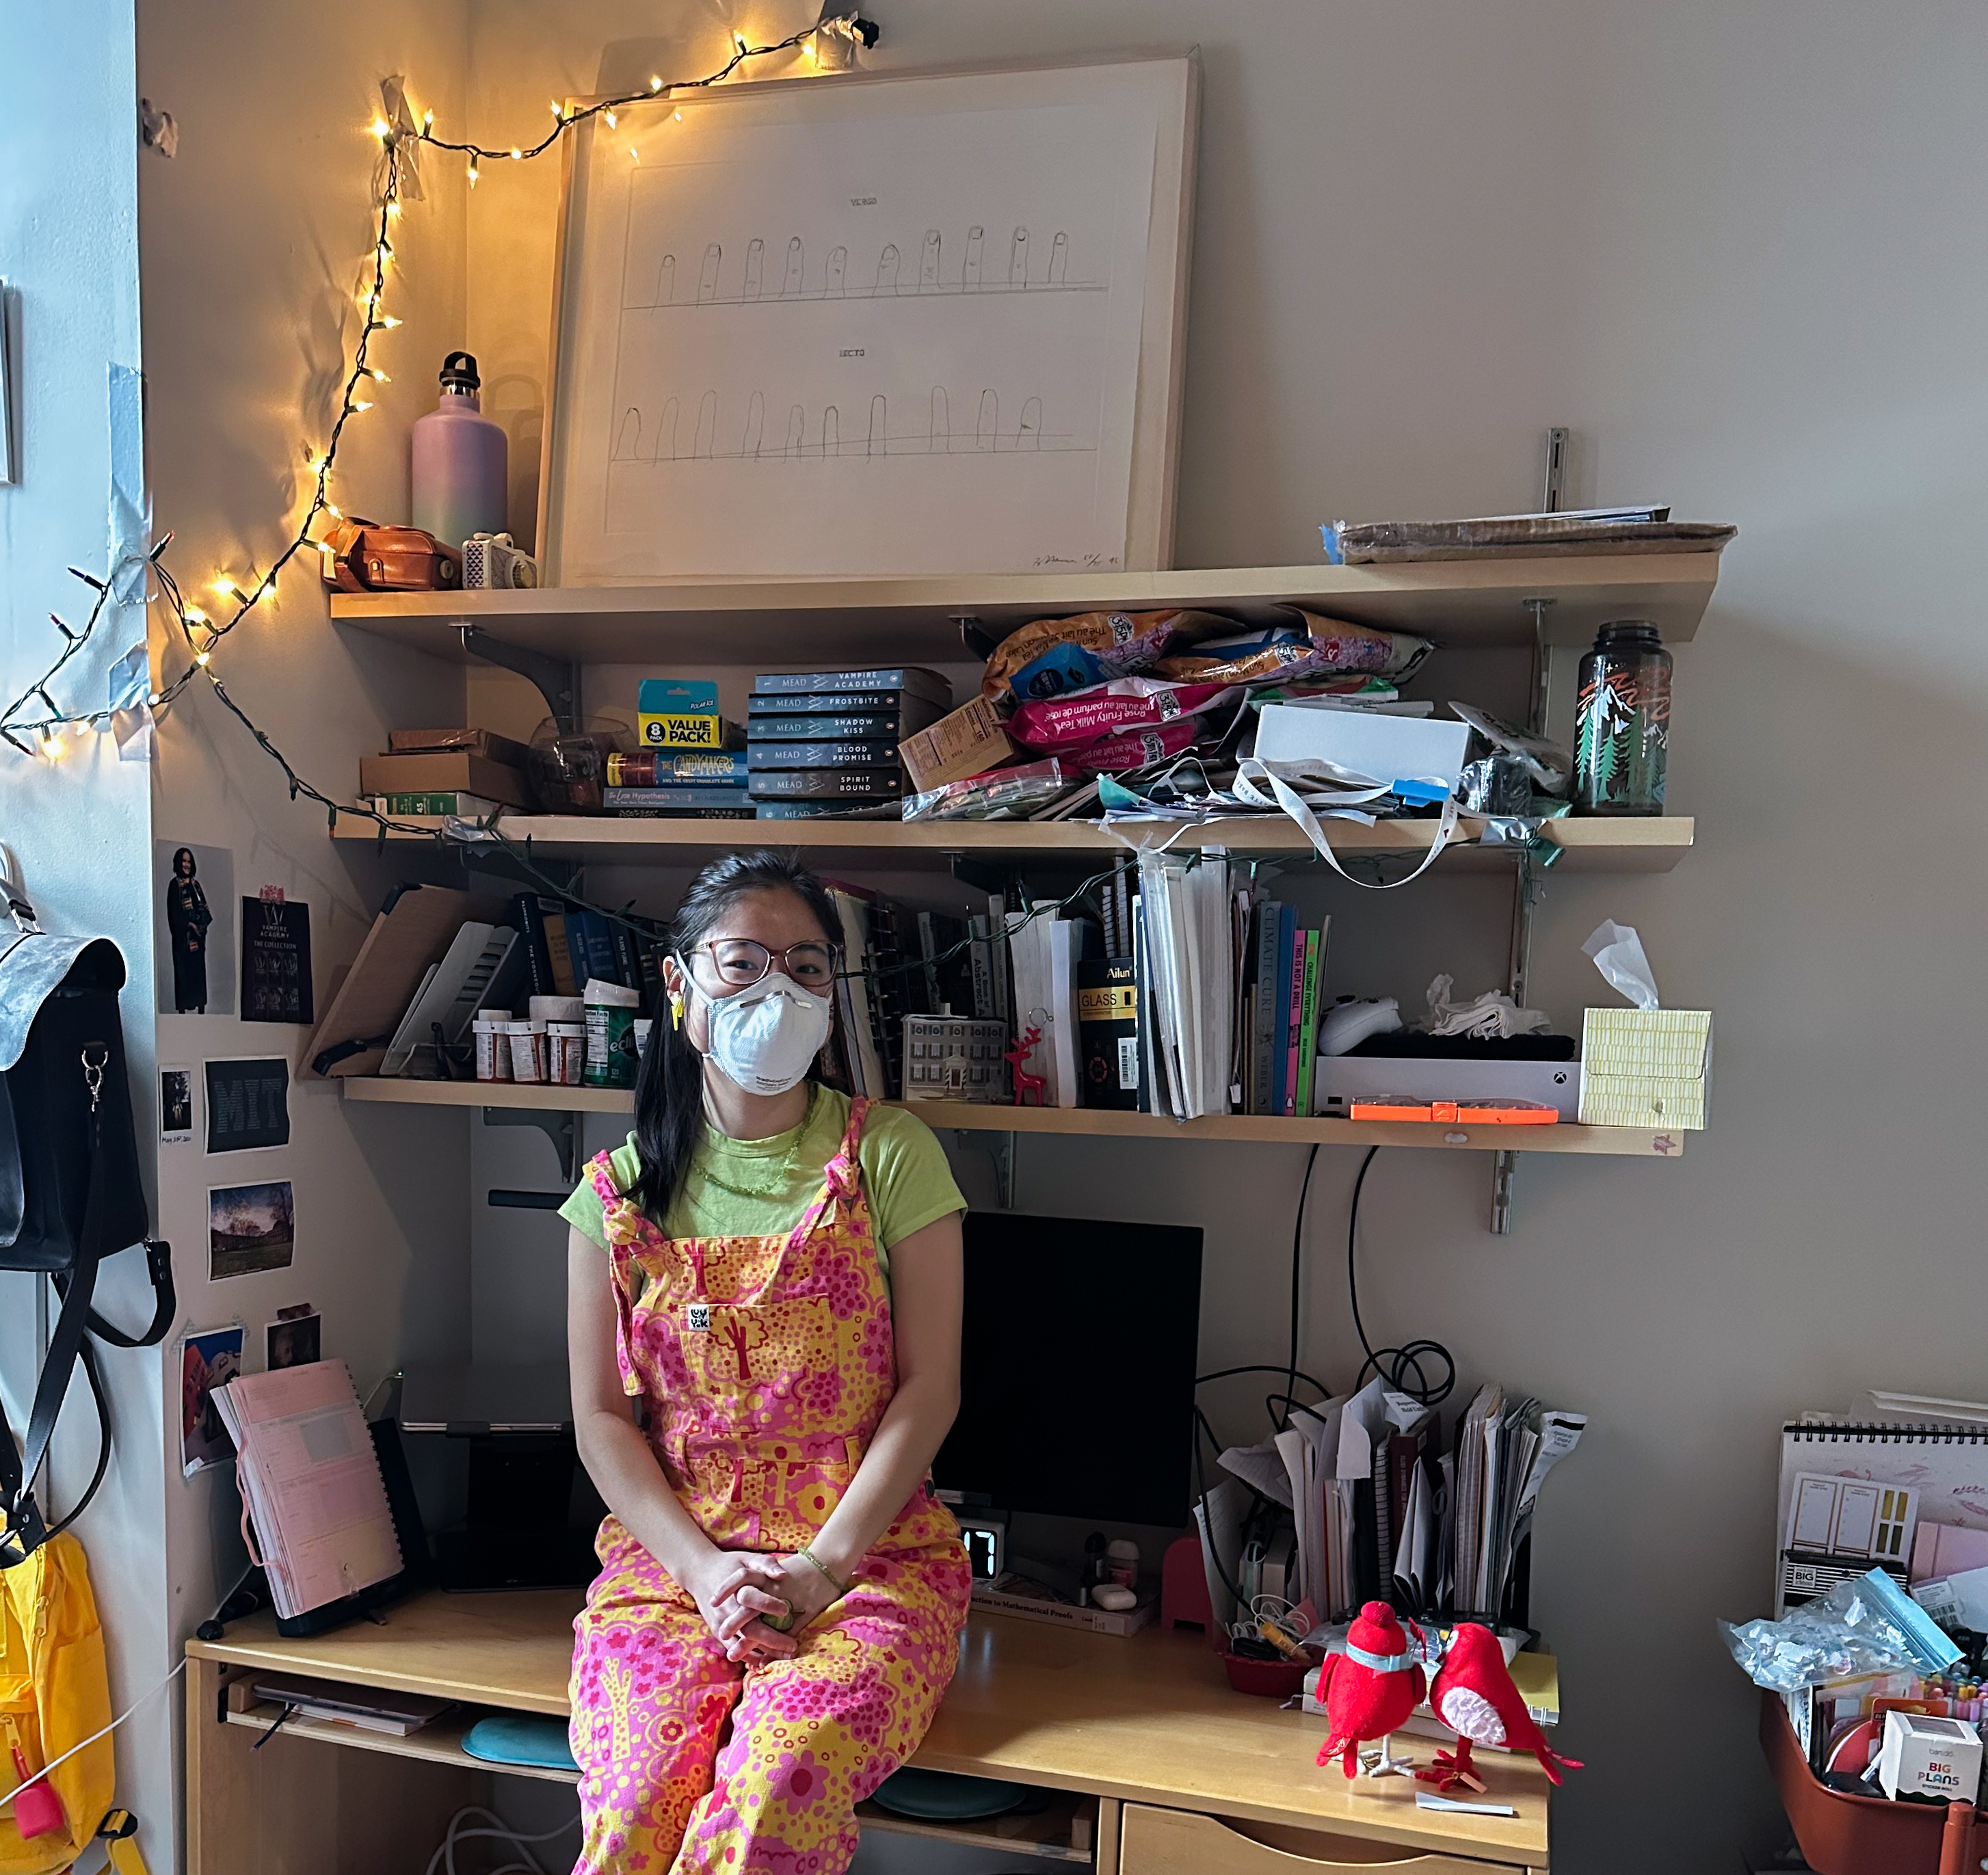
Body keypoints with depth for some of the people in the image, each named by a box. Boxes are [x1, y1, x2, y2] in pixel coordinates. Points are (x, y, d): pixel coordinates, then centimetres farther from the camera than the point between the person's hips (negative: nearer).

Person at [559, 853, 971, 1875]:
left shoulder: (890, 1156, 1)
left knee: (771, 1792, -29)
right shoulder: (619, 1190, 8)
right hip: (669, 1560, 2)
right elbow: (602, 1417, 5)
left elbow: (929, 1386, -2)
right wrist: (703, 1568, -10)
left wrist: (819, 1570, -11)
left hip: (870, 1557, -1)